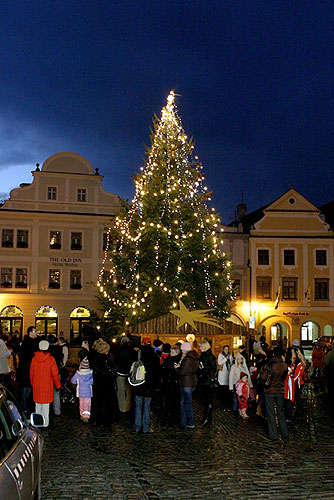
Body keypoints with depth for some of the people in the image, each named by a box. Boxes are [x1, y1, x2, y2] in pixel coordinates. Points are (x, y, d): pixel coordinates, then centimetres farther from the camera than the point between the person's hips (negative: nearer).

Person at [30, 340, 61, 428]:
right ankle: (45, 423, 10)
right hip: (47, 386, -3)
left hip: (36, 386, 3)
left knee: (38, 405, 15)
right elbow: (55, 374, -8)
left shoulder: (34, 359, -4)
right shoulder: (51, 359, -13)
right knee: (46, 406, 4)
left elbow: (31, 373, 6)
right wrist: (58, 385, 4)